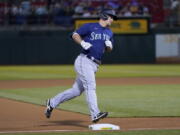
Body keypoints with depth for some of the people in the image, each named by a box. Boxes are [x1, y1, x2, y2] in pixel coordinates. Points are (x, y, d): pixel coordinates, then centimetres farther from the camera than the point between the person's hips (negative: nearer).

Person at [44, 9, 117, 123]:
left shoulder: (109, 33, 18)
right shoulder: (90, 27, -3)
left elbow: (109, 49, 22)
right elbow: (75, 35, -3)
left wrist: (109, 46, -1)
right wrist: (82, 42, -21)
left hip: (94, 65, 8)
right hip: (84, 61, -8)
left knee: (77, 90, 10)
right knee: (90, 86, -21)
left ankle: (52, 103, 24)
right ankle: (95, 114, -31)